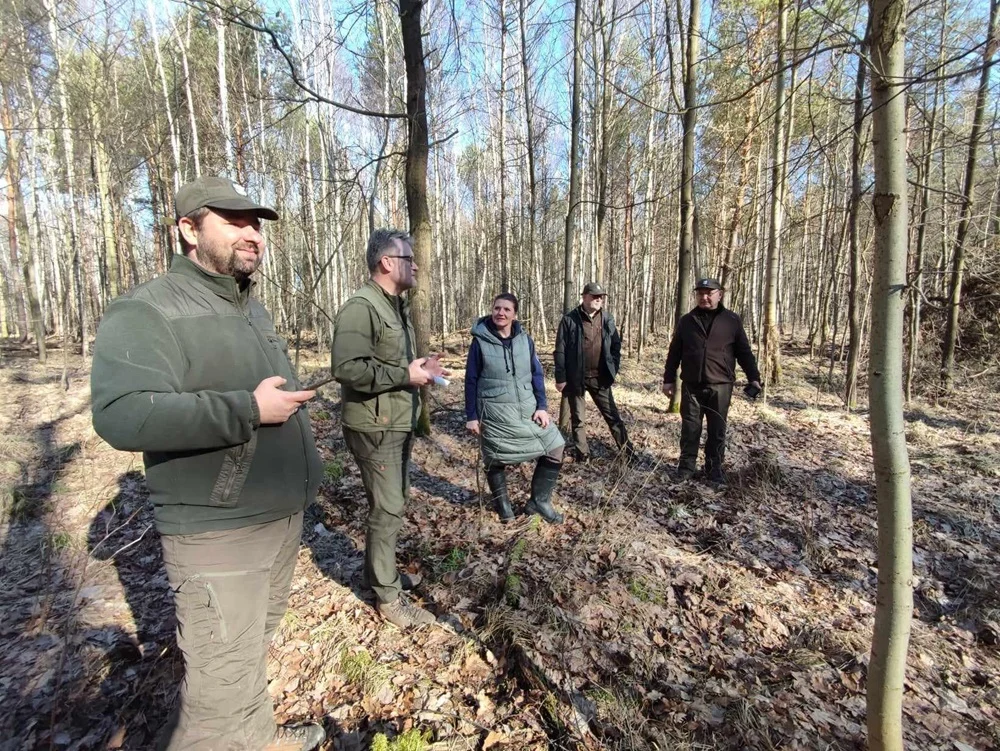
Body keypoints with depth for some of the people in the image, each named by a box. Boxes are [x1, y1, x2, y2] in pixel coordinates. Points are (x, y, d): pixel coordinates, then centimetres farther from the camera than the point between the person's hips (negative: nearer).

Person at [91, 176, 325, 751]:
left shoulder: (254, 309, 13)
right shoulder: (148, 311, -14)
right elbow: (122, 415, -28)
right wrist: (248, 410, -27)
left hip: (285, 516, 9)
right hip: (217, 530, -8)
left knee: (254, 647, 26)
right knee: (223, 688, 4)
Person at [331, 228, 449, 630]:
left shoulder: (396, 306, 14)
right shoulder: (361, 307, -19)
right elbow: (346, 367, -29)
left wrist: (419, 366, 5)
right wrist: (405, 375, -24)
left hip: (399, 422, 10)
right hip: (375, 426, -10)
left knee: (395, 499, 21)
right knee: (387, 508, 1)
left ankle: (376, 571, 40)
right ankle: (389, 596, 19)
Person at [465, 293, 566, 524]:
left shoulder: (525, 340, 3)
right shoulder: (480, 341, -6)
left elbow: (537, 374, 6)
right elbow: (471, 381, -3)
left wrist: (541, 407, -3)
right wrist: (471, 416, -4)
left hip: (528, 409, 4)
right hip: (493, 413, -3)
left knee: (554, 448, 2)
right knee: (495, 461, 8)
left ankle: (539, 501, 19)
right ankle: (503, 504, 34)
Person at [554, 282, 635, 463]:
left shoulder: (607, 318, 3)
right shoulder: (569, 319, -8)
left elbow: (616, 344, 11)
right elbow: (560, 350, -8)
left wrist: (614, 368, 2)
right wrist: (560, 377, -11)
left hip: (600, 377, 3)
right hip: (576, 378, -2)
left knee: (612, 416, 11)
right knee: (577, 419, 10)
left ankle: (629, 451, 23)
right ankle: (583, 455, 23)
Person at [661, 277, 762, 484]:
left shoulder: (732, 321, 4)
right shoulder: (686, 321, 7)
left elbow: (744, 352, 7)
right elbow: (674, 352, 9)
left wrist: (753, 377, -1)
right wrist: (669, 379, 6)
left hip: (720, 386, 0)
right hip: (691, 385, 1)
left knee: (717, 430, 7)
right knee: (690, 428, 6)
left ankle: (714, 469, 20)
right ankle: (686, 466, 18)